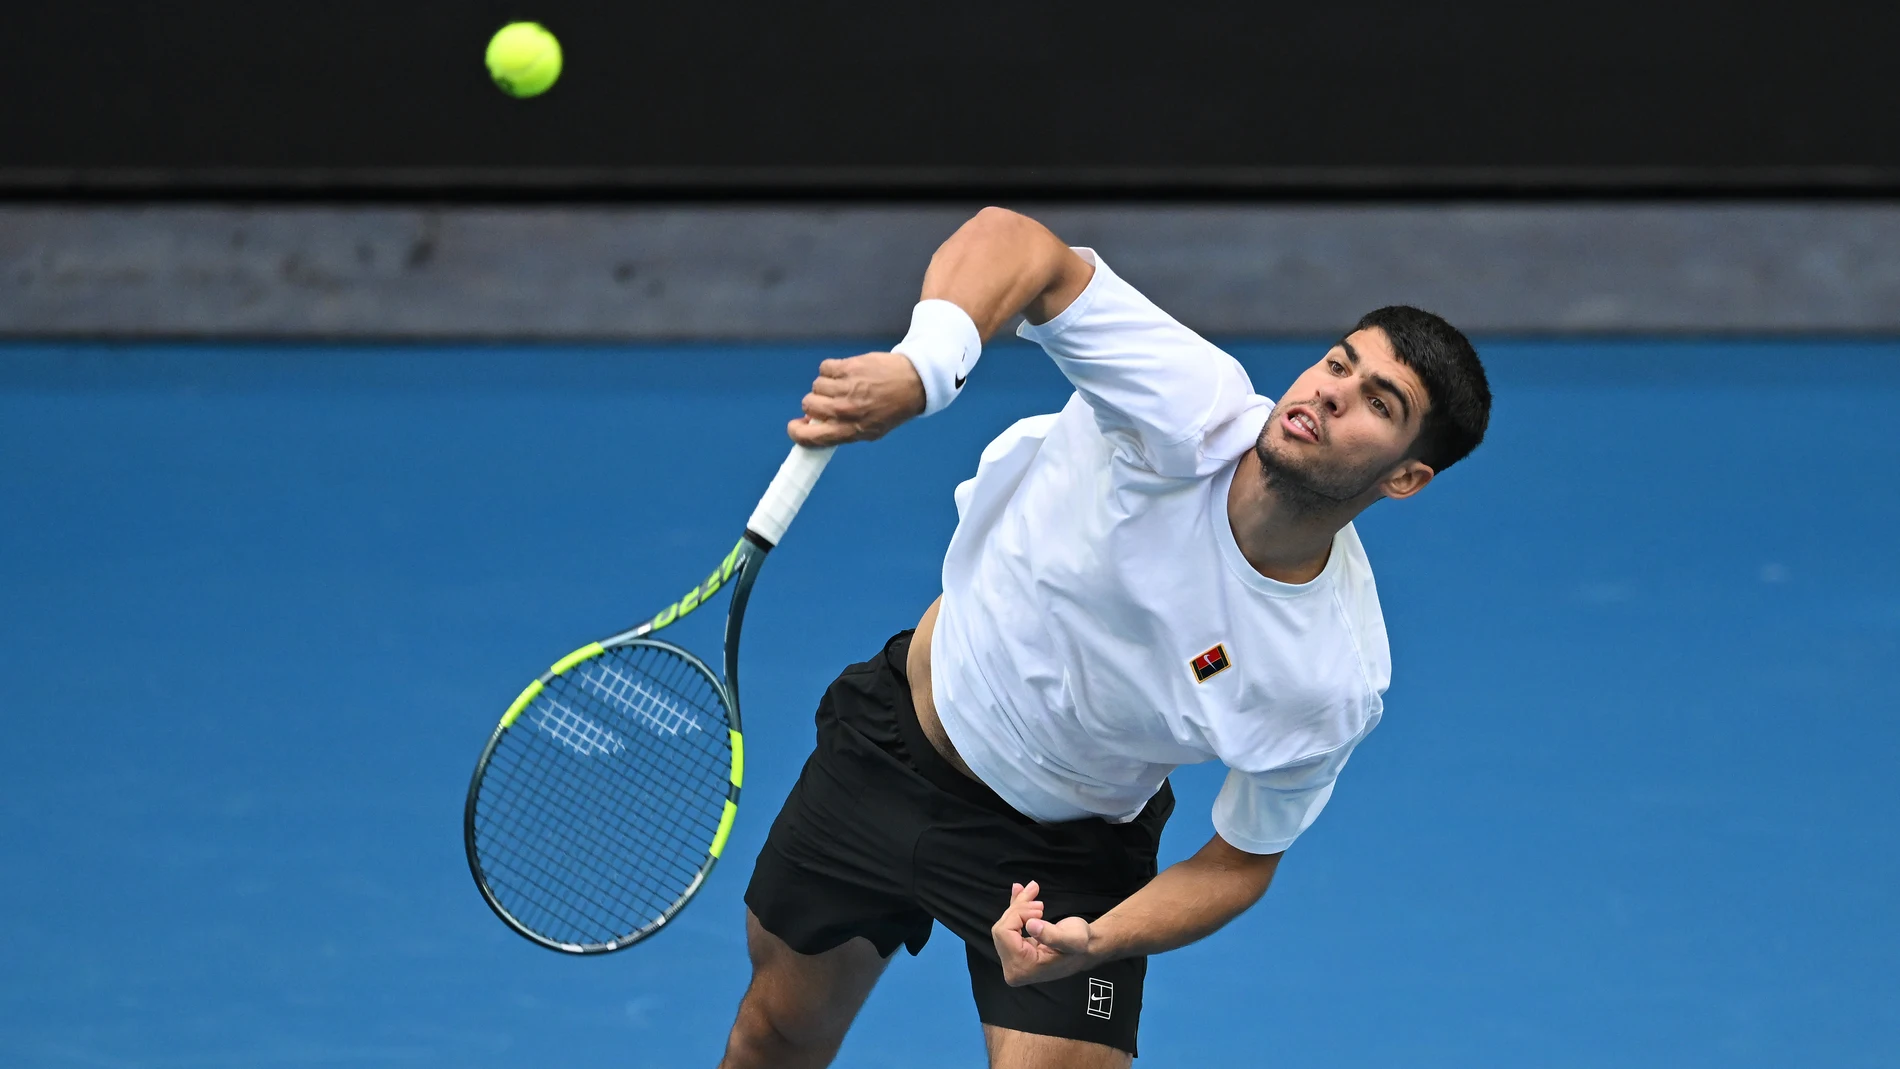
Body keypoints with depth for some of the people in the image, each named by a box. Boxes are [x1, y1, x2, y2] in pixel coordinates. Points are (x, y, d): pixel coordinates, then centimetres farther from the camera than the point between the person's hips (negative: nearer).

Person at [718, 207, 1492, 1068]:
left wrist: (1096, 946, -29)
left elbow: (1241, 859, -12)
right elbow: (1016, 243, -27)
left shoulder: (1336, 687, -26)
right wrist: (919, 367, -47)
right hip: (891, 740, 1)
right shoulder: (1194, 409, -29)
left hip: (1068, 852, -1)